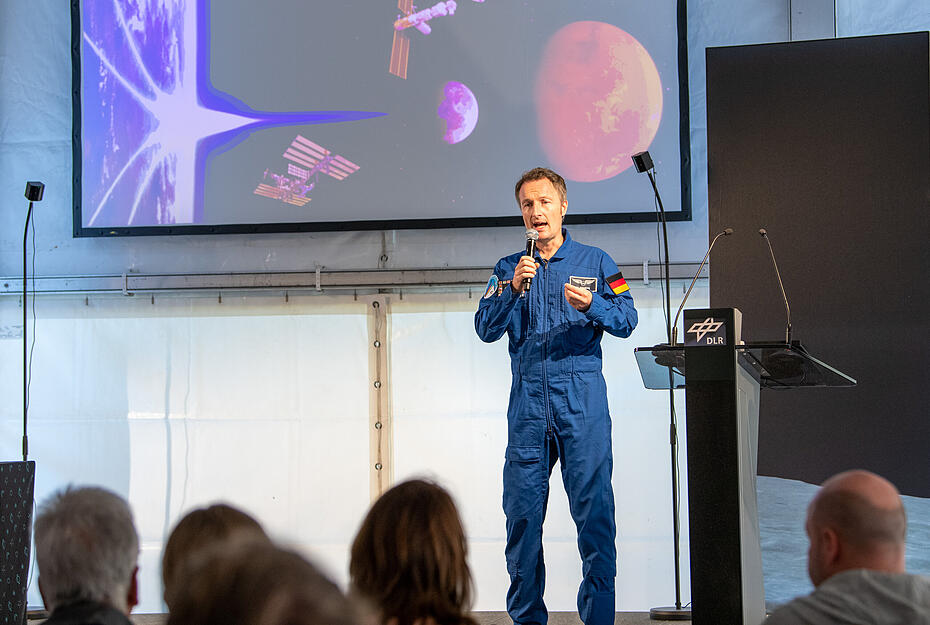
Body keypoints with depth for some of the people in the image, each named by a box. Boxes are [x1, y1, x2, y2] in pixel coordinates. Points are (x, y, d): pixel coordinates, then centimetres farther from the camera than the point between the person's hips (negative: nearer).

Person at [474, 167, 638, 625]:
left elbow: (627, 320, 1)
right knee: (522, 510, 3)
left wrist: (590, 304, -17)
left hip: (583, 402, -2)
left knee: (594, 509, -6)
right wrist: (514, 289, -14)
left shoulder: (594, 262, 9)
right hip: (527, 404, 2)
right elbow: (486, 328, 2)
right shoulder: (508, 269, 14)